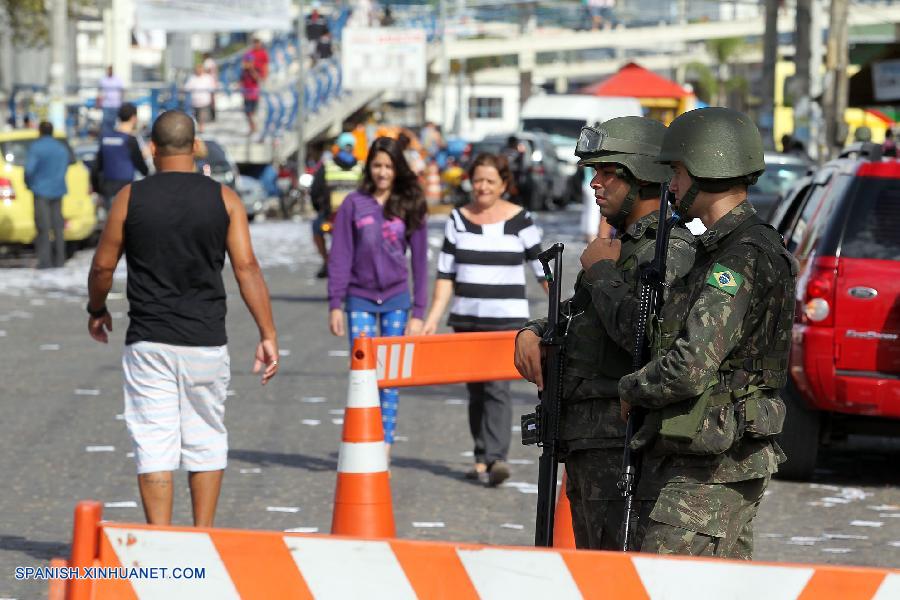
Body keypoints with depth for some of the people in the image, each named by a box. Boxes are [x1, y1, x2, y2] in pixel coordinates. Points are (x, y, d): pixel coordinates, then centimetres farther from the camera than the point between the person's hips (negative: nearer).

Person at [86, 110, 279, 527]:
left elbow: (103, 266, 6)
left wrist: (97, 311, 25)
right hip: (205, 343, 1)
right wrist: (268, 335, -3)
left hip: (147, 343, -1)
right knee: (206, 442, 13)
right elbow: (246, 268, -5)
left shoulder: (130, 198, -1)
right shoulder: (224, 199, 0)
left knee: (154, 446, 0)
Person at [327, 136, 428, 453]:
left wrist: (418, 312, 1)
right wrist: (335, 305, -5)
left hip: (396, 300, 1)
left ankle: (385, 449, 7)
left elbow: (420, 261, 5)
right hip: (360, 299, -1)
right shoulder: (354, 204, 0)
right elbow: (339, 257, 1)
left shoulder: (410, 207, 3)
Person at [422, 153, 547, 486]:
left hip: (507, 320, -4)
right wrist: (434, 318, -1)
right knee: (475, 390, 8)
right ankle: (482, 459, 16)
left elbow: (543, 269, 3)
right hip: (466, 320, 4)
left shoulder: (519, 221, -1)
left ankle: (495, 458, -22)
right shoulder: (458, 220, 6)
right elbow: (446, 272, 6)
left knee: (497, 387, -15)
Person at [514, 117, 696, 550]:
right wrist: (532, 333, 8)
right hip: (586, 442, 11)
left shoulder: (671, 251, -13)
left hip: (624, 447, -11)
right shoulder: (626, 246, 20)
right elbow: (575, 313, 30)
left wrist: (600, 271, -13)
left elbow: (641, 332, -28)